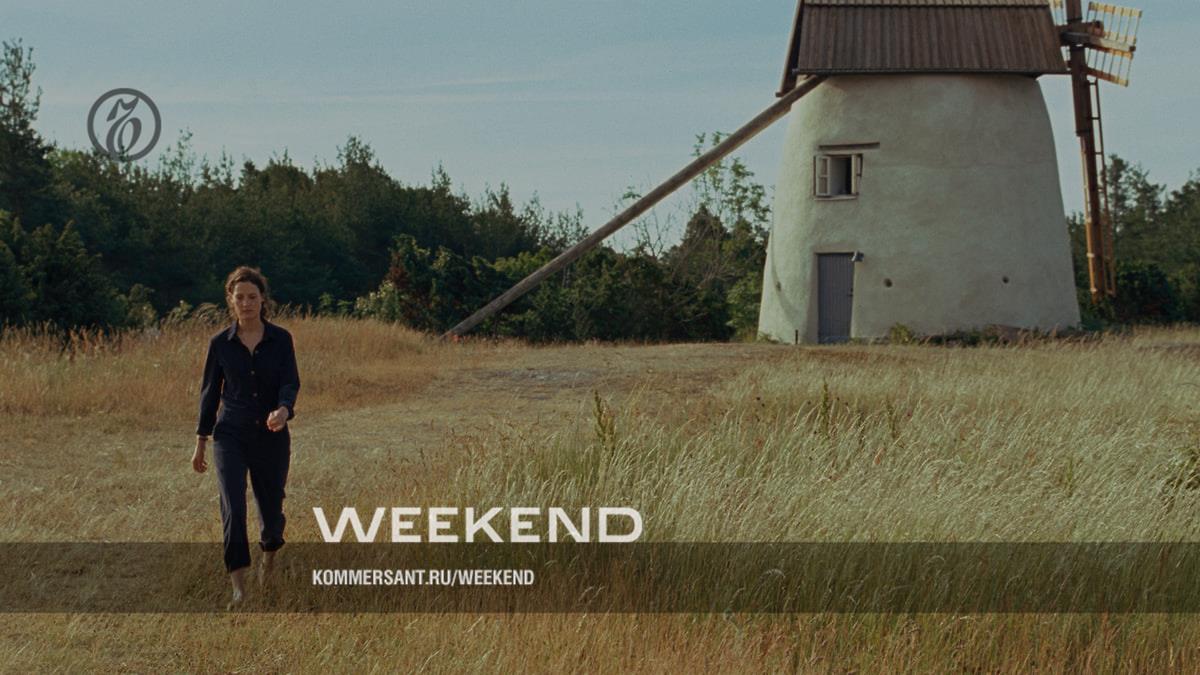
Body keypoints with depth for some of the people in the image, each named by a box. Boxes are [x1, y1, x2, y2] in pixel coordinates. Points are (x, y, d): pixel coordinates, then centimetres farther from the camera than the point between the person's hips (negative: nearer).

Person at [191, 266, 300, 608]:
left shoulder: (281, 339, -3)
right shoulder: (220, 343, 0)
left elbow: (291, 383, -12)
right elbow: (210, 392, 6)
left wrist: (284, 410, -34)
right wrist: (201, 442, 8)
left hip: (272, 437, 0)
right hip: (230, 436, 0)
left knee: (271, 506, 11)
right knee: (233, 508, -14)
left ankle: (269, 553, 46)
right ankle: (239, 588, -10)